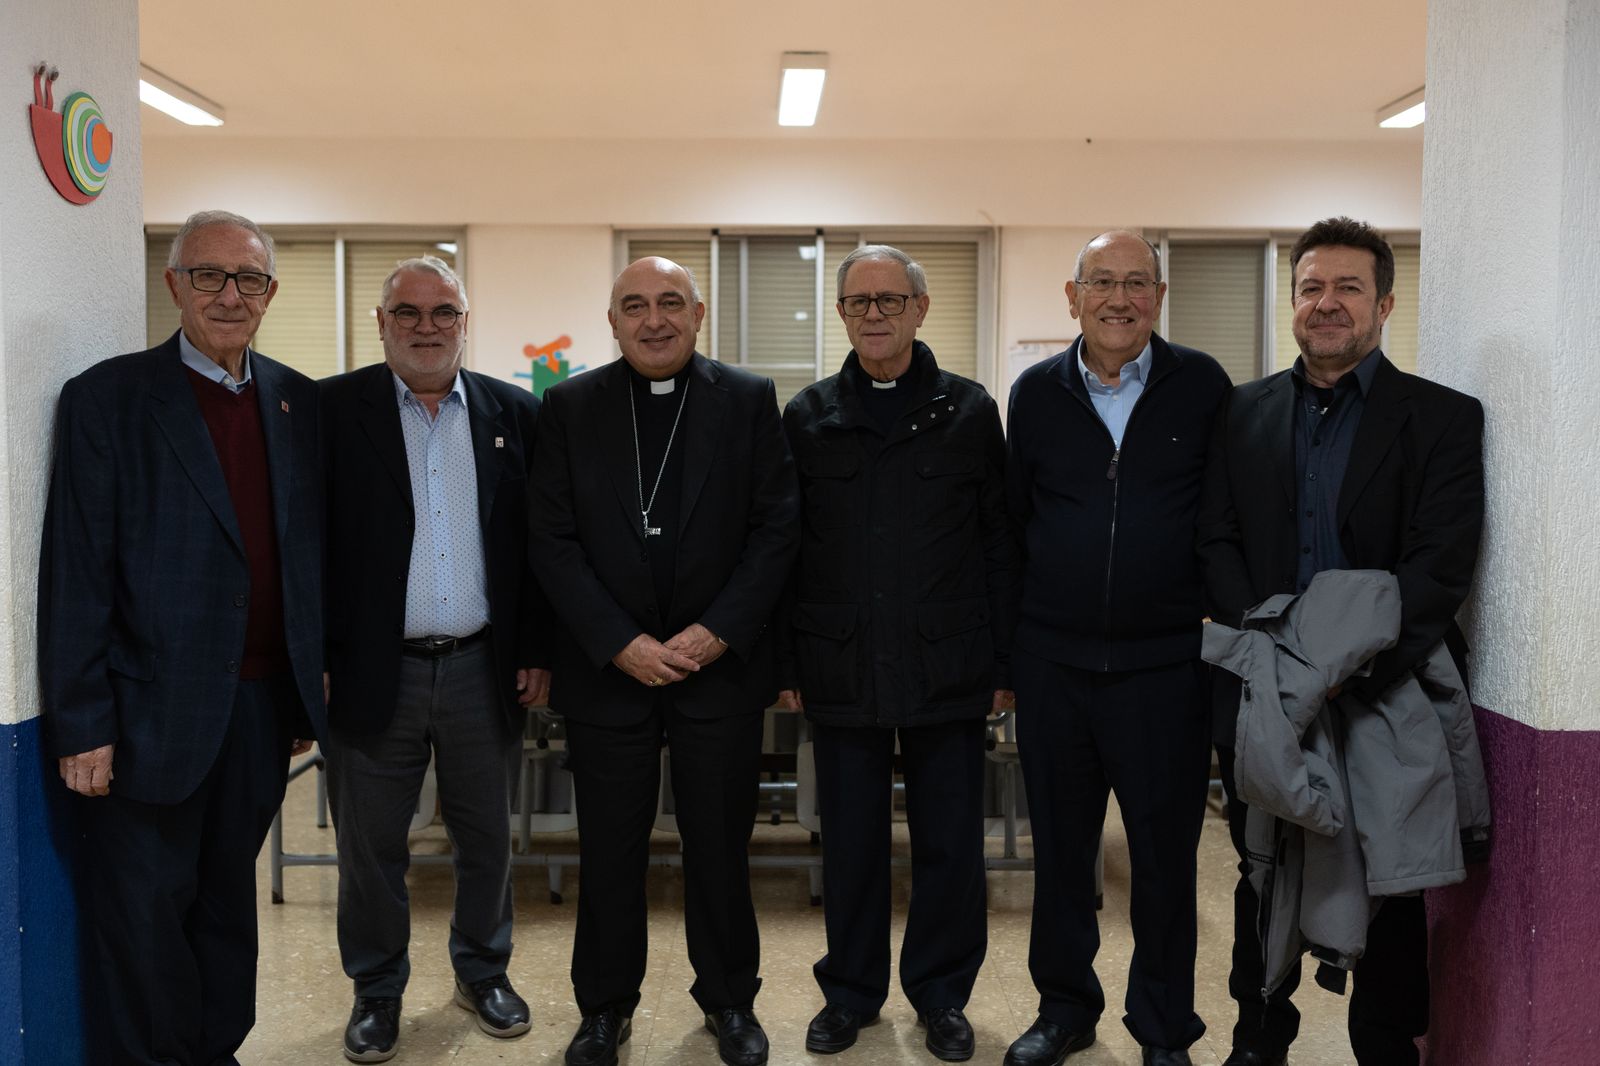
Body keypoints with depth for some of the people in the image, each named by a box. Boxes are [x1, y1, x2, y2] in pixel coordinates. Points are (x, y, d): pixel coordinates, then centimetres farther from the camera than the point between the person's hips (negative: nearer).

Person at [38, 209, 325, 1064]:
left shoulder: (298, 402, 8)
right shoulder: (107, 398, -5)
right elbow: (76, 572, -8)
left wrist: (306, 693, 9)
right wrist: (82, 723, -11)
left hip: (264, 706, 4)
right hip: (154, 713, -4)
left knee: (227, 903, 19)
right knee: (144, 915, 8)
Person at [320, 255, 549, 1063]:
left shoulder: (514, 413, 4)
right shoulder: (333, 408, -2)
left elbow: (536, 542, 6)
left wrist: (536, 652, 3)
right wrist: (315, 659, -7)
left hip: (483, 667, 2)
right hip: (374, 670, -2)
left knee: (486, 835, 14)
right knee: (370, 843, 12)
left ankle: (483, 969, 36)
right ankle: (377, 988, 32)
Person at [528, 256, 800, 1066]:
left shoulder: (749, 400, 2)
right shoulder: (569, 407, 3)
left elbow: (778, 525, -1)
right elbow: (553, 539, -2)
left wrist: (718, 631, -10)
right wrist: (620, 643, -11)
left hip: (721, 664, 0)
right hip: (606, 666, 1)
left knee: (720, 844, 10)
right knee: (609, 848, 10)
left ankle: (730, 1000, 29)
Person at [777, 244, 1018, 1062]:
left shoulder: (970, 411, 4)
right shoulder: (807, 417, 6)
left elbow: (999, 544, 4)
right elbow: (784, 549, 6)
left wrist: (1004, 663, 0)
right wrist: (786, 664, 3)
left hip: (947, 671, 0)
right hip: (842, 671, 1)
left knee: (949, 843, 9)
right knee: (850, 842, 11)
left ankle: (941, 995, 28)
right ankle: (850, 992, 29)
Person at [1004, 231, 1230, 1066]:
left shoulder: (1202, 386, -1)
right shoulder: (1036, 392, 5)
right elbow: (1013, 518, 10)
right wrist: (1008, 650, 9)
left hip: (1165, 662, -2)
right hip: (1052, 661, 2)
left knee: (1165, 854, 7)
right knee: (1059, 848, 13)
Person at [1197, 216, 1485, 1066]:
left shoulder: (1443, 418, -1)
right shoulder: (1244, 412, 7)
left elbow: (1442, 563, -11)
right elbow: (1215, 540, 1)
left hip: (1388, 695, -2)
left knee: (1390, 893, 10)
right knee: (1263, 880, 15)